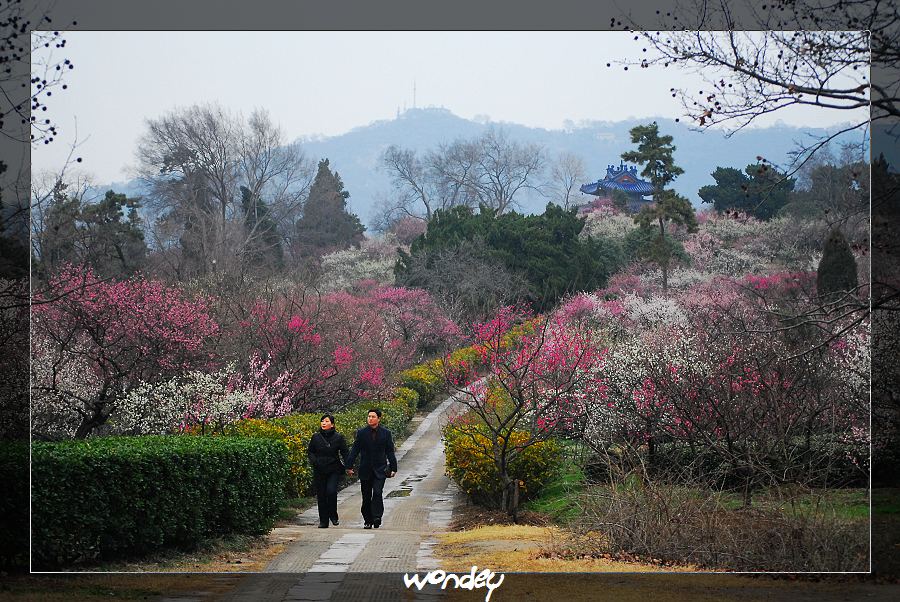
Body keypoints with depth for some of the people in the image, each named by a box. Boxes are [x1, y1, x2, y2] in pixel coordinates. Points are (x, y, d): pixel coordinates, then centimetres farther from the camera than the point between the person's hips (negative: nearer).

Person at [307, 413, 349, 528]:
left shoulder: (338, 437, 0)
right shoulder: (316, 437, 5)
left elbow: (344, 453, 3)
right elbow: (310, 451, 14)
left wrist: (348, 466, -9)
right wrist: (314, 460, -6)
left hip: (334, 470, -2)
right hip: (319, 470, 2)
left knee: (331, 491, -20)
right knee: (321, 495, 2)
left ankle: (333, 516, 1)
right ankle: (323, 521, 12)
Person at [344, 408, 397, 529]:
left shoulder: (386, 433, 3)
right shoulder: (361, 433, 3)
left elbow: (390, 452, 7)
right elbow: (354, 450, 3)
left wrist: (393, 468, 2)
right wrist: (349, 466, -4)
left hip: (380, 470, -1)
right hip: (365, 470, 2)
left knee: (377, 493, -18)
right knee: (366, 496, 6)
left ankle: (377, 517, -18)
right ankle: (368, 520, 15)